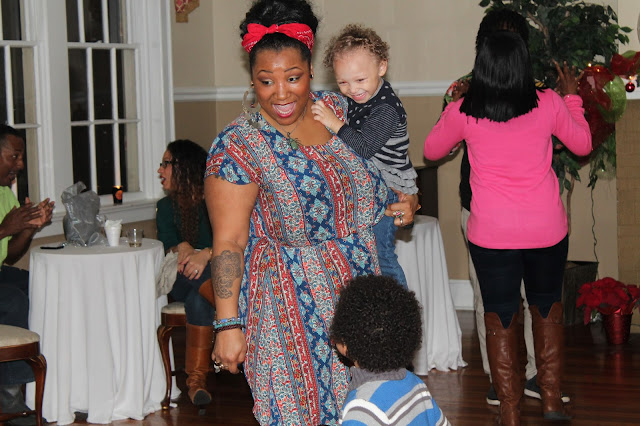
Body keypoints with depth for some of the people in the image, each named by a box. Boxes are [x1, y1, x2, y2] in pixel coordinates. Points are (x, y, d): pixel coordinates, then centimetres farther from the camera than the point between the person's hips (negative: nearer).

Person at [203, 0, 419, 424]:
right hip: (291, 303, -6)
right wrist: (228, 325, -18)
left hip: (358, 288, 6)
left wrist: (404, 201, 1)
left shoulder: (337, 108, 2)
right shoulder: (238, 146, -16)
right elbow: (229, 241, -16)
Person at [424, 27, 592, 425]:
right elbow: (583, 144, 11)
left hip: (491, 235, -1)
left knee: (500, 317, 12)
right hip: (547, 230, 1)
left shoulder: (463, 113, -9)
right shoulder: (548, 105, -8)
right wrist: (572, 98, 23)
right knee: (548, 306, 22)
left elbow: (432, 149, 11)